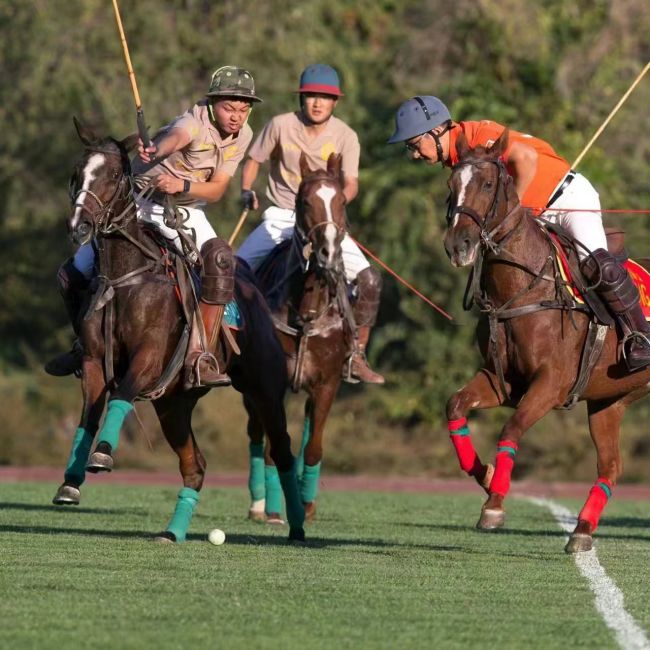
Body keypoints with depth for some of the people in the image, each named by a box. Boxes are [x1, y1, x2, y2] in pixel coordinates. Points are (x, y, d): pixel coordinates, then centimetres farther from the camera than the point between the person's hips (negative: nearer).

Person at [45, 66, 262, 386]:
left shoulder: (243, 136, -7)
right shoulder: (195, 122, -24)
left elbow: (217, 189, -10)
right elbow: (177, 137, -49)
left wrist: (183, 186, -32)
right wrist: (157, 151, -74)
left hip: (185, 210, 2)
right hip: (139, 201, -2)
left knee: (220, 261, -30)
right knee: (72, 276, -1)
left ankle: (200, 357, -29)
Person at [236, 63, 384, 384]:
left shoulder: (344, 136, -5)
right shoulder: (281, 126, -5)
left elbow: (351, 184, -11)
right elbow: (254, 159, 7)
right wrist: (246, 191, -11)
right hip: (281, 218, 0)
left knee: (369, 280, -17)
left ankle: (355, 357, -4)